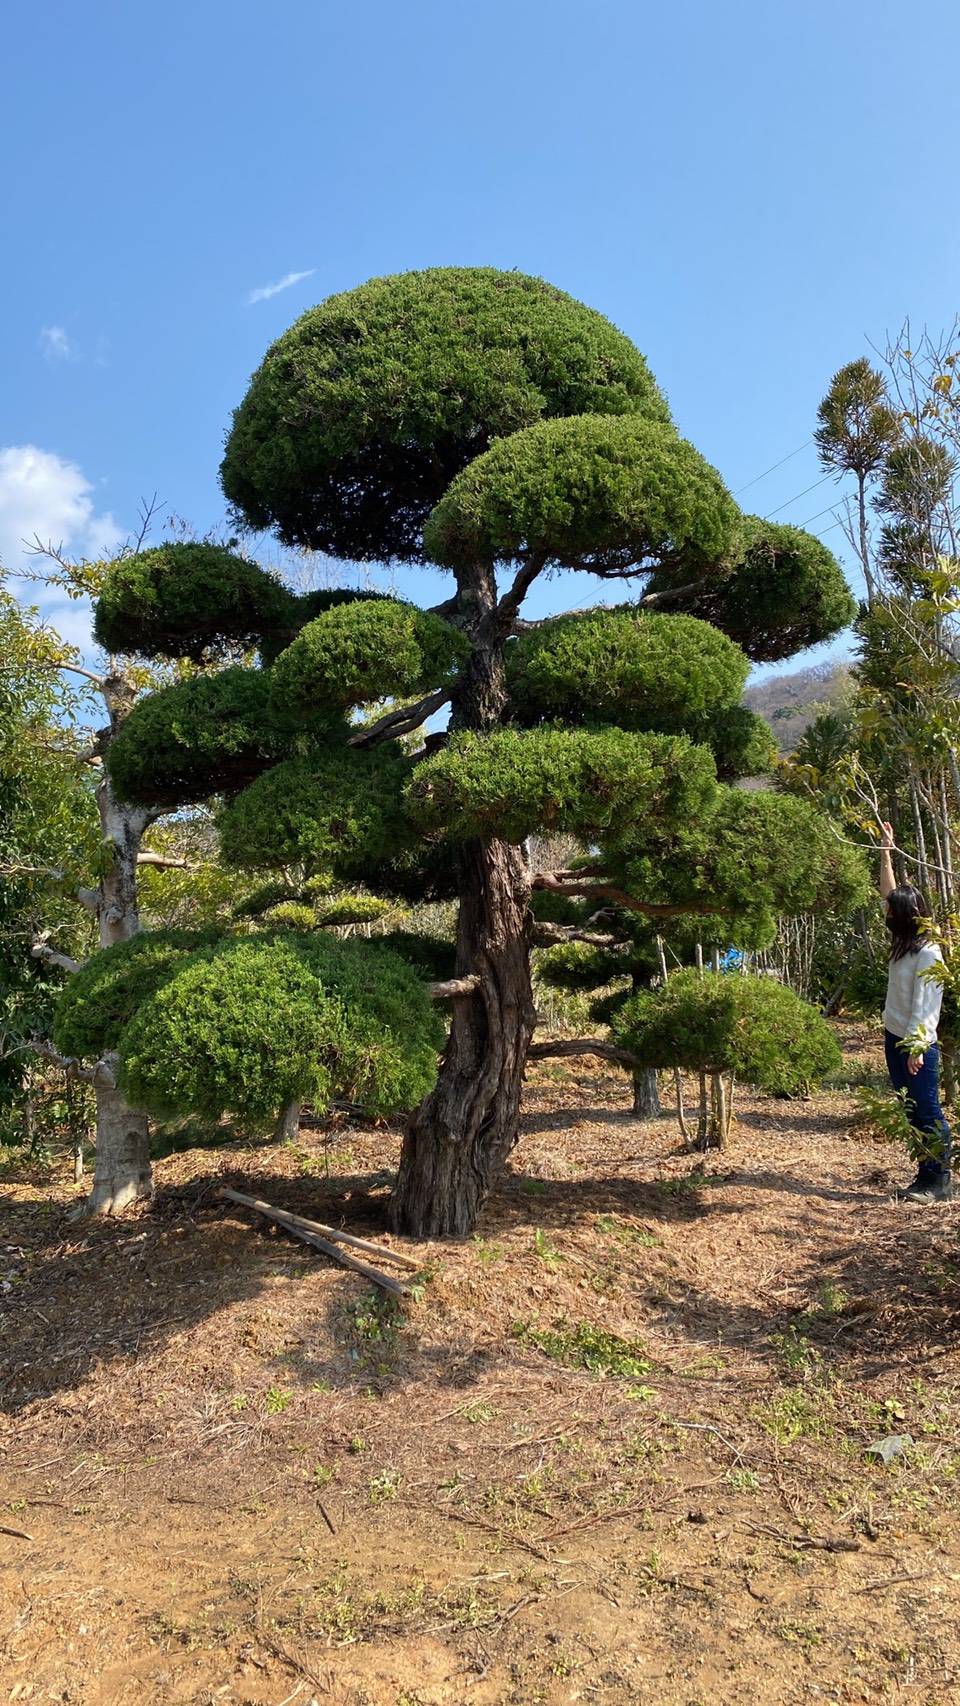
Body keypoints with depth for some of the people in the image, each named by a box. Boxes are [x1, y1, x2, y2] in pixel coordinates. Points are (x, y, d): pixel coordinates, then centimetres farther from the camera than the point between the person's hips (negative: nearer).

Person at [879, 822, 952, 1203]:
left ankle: (939, 1183, 4)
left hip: (917, 1045, -9)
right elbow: (889, 896, 19)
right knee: (913, 1114, 11)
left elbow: (925, 1004, -19)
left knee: (928, 1113, -2)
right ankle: (925, 1177, 17)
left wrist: (917, 1047, -23)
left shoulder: (928, 953, -15)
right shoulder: (903, 944, 9)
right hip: (895, 1039, 9)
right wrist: (885, 853, 19)